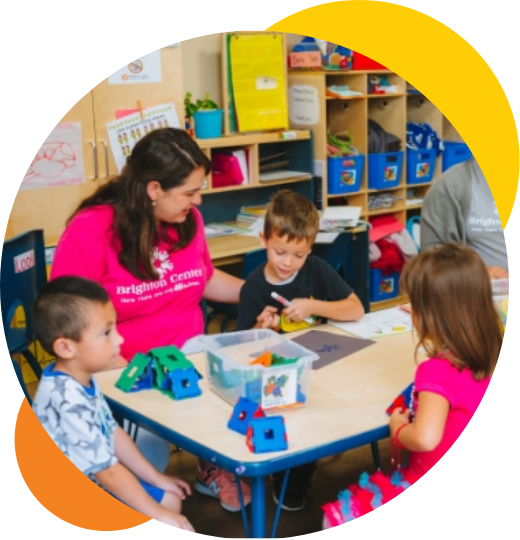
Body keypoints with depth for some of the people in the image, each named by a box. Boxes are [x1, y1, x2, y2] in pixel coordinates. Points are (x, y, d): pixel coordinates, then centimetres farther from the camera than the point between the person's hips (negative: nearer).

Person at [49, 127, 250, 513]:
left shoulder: (188, 219, 0)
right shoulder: (90, 231, -16)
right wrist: (122, 368, -25)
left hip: (189, 355, 5)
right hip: (119, 369, -5)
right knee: (150, 431, -30)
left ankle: (214, 466, 16)